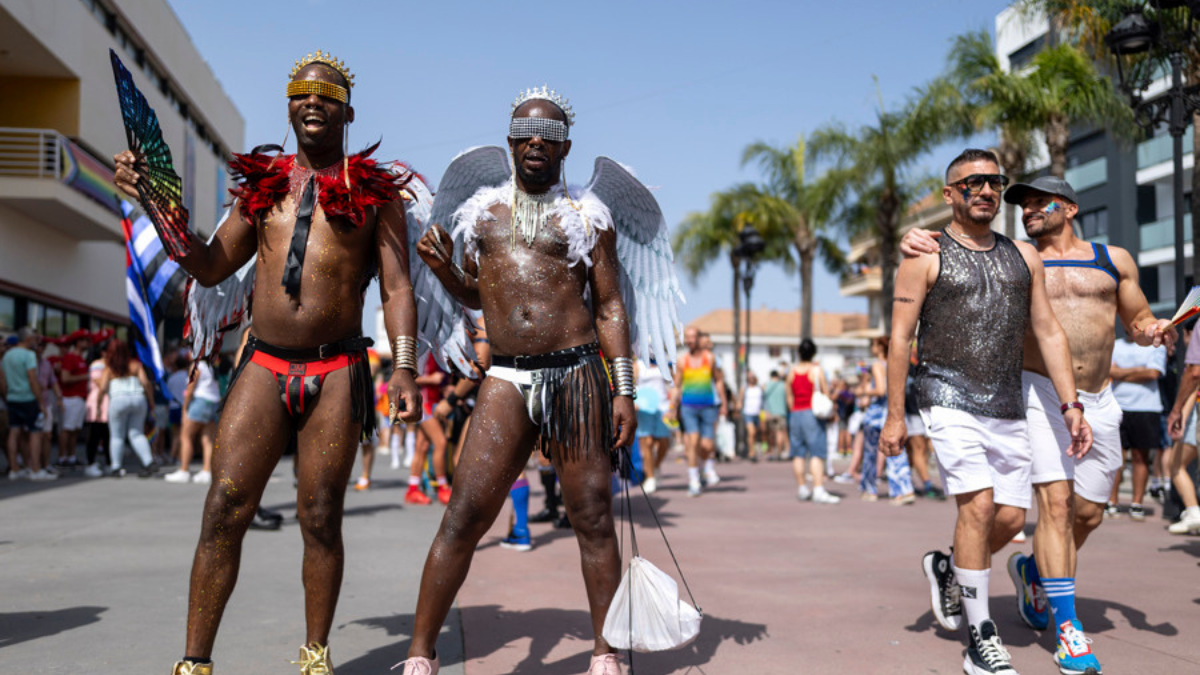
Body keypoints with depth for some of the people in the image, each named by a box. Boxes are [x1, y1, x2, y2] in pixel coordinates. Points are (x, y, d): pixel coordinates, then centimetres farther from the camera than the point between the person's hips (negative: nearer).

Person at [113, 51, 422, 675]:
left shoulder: (374, 193, 6)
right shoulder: (261, 185, 15)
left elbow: (396, 287, 1)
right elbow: (212, 267, 15)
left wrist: (405, 366, -10)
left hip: (336, 373, -2)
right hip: (263, 366, 2)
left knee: (320, 518, 2)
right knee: (224, 510, -4)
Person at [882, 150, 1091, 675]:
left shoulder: (1024, 256, 14)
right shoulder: (926, 256, -1)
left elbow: (1048, 331, 13)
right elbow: (900, 337, -3)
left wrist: (1070, 405, 5)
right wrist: (894, 415, -8)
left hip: (1008, 405, 5)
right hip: (949, 398, -5)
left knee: (1011, 517, 4)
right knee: (978, 504, -17)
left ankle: (947, 569, 33)